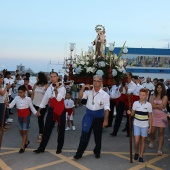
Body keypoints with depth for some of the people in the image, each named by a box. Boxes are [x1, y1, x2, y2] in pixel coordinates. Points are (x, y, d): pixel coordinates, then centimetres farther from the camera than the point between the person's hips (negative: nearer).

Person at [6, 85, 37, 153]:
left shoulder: (28, 99, -10)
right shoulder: (16, 98, -4)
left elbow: (31, 107, 0)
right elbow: (11, 105, -10)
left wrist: (36, 113, -9)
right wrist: (7, 104, -30)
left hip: (26, 117, -4)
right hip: (19, 117, 4)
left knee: (24, 131, 1)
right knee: (21, 131, 15)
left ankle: (22, 147, 9)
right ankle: (26, 141, 41)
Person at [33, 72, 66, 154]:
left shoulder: (62, 88, -8)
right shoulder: (49, 88, 6)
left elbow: (58, 98, -24)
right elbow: (45, 99, 12)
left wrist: (56, 89, -20)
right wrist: (39, 110, 14)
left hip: (61, 111, -4)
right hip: (52, 110, 4)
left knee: (61, 130, 7)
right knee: (47, 129, 5)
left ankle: (59, 148, 21)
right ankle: (41, 148, 14)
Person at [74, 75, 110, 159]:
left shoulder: (105, 94, -8)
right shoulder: (89, 92, 3)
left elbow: (106, 108, -10)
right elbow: (80, 96, -5)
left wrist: (105, 120, -15)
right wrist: (83, 87, -16)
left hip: (98, 116, -1)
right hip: (89, 115, 2)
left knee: (97, 135, 14)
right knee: (85, 135, 2)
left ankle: (97, 152, 35)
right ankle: (79, 153, 10)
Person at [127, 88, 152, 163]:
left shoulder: (148, 105, -7)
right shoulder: (135, 103, -4)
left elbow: (150, 117, -1)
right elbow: (133, 114, 4)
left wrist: (150, 127, -2)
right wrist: (130, 113, -20)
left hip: (145, 125, 0)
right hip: (136, 124, 0)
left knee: (143, 140, 7)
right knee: (136, 141, -4)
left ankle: (141, 156, 20)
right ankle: (136, 153, 23)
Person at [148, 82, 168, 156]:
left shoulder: (165, 97, -5)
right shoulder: (154, 96, 9)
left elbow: (163, 106, -15)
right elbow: (151, 105, -2)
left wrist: (155, 105, -6)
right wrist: (159, 106, -11)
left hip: (162, 116, -3)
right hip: (154, 115, 3)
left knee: (161, 133, 0)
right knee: (152, 131, 4)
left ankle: (160, 149, 5)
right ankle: (152, 142, 36)